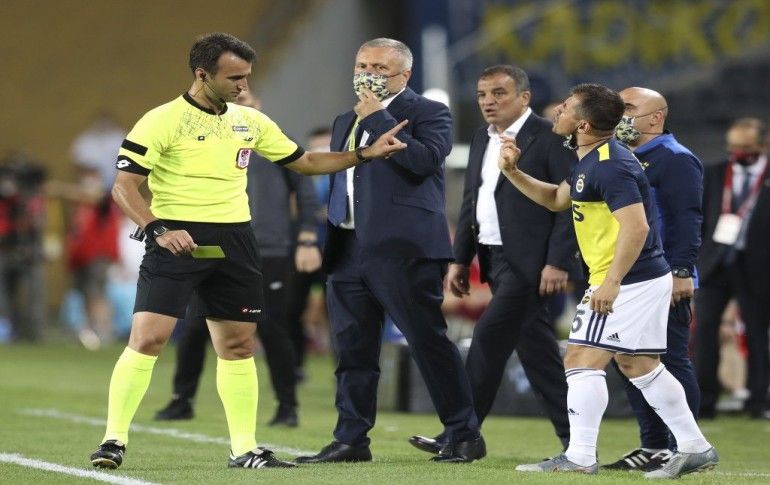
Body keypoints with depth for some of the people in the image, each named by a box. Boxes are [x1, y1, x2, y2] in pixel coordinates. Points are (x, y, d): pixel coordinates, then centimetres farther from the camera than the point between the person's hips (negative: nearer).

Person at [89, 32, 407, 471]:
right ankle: (114, 440, -7)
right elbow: (124, 186, -10)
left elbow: (304, 162, 21)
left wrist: (364, 155, 11)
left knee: (238, 346, 7)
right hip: (177, 239, -6)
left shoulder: (251, 122, 11)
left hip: (234, 241, 6)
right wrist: (158, 229, -26)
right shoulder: (163, 121, -8)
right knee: (147, 338, -14)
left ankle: (244, 449, 14)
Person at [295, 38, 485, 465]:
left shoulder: (428, 113, -1)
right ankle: (351, 439, 12)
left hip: (402, 249, -7)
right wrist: (324, 243, 18)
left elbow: (423, 160, -19)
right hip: (348, 249, 7)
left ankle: (465, 436, 1)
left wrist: (377, 118, -13)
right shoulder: (345, 122, 21)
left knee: (429, 342, -5)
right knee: (352, 349, 7)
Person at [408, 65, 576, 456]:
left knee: (489, 337, -11)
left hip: (529, 262, -8)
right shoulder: (482, 140, 14)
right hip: (495, 259, 8)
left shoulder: (550, 138, -10)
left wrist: (558, 263, -19)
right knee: (535, 347, 10)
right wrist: (460, 259, 14)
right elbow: (471, 203, 19)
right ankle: (574, 435, 15)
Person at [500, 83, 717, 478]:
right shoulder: (590, 160, 12)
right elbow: (557, 199, 27)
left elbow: (636, 226, -28)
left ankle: (580, 457, -8)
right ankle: (695, 448, 20)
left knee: (581, 360, -8)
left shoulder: (610, 166, -20)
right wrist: (513, 172, 14)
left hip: (628, 283, -11)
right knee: (638, 364, 17)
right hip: (647, 279, 11)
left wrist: (612, 283, -31)